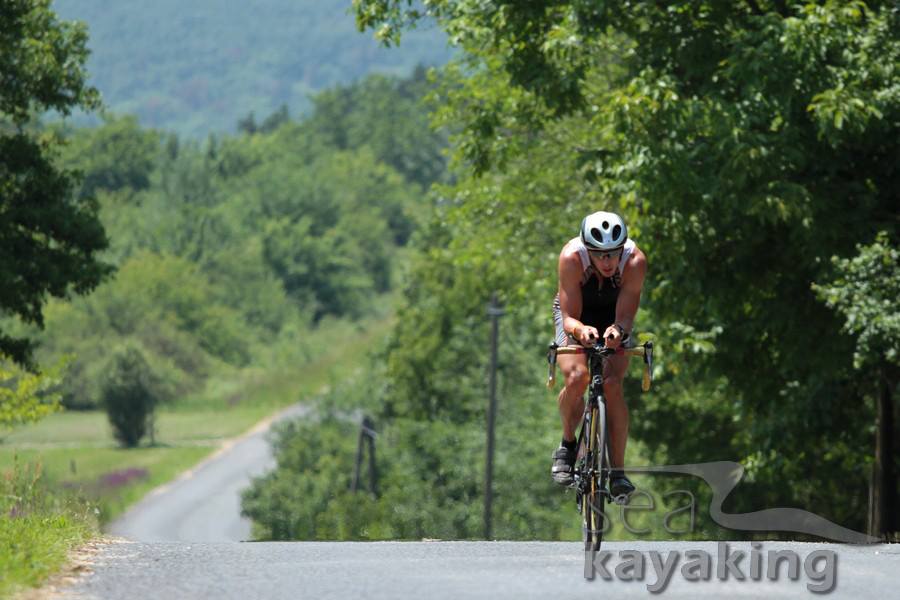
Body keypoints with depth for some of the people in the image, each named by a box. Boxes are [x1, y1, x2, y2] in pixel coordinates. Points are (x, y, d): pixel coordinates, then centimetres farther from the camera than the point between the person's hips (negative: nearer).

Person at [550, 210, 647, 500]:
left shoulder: (635, 261, -32)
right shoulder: (572, 257, -34)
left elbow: (625, 317, -33)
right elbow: (569, 318, -33)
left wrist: (618, 330, -57)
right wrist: (580, 330, -56)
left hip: (613, 319, 1)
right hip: (576, 315, -1)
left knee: (612, 384, -23)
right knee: (577, 377, -28)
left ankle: (617, 471, -13)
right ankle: (567, 445, -2)